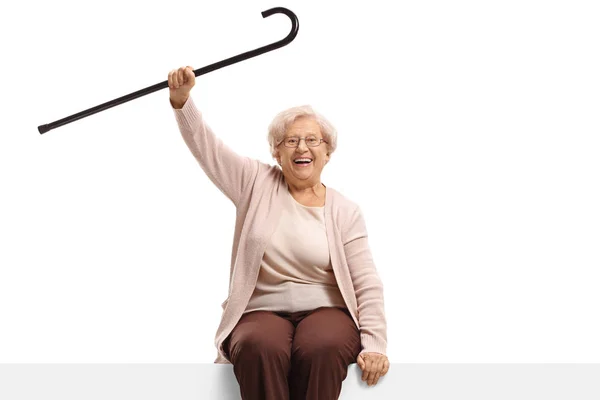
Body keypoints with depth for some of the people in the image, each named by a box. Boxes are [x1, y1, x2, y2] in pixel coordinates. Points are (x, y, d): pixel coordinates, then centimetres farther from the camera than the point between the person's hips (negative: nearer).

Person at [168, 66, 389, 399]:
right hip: (261, 313, 0)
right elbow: (206, 147, -1)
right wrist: (181, 98, -19)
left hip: (325, 312, 0)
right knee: (260, 348, -35)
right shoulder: (258, 184, 9)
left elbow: (368, 285, 0)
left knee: (321, 349, -35)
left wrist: (374, 345, -13)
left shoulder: (345, 211, 5)